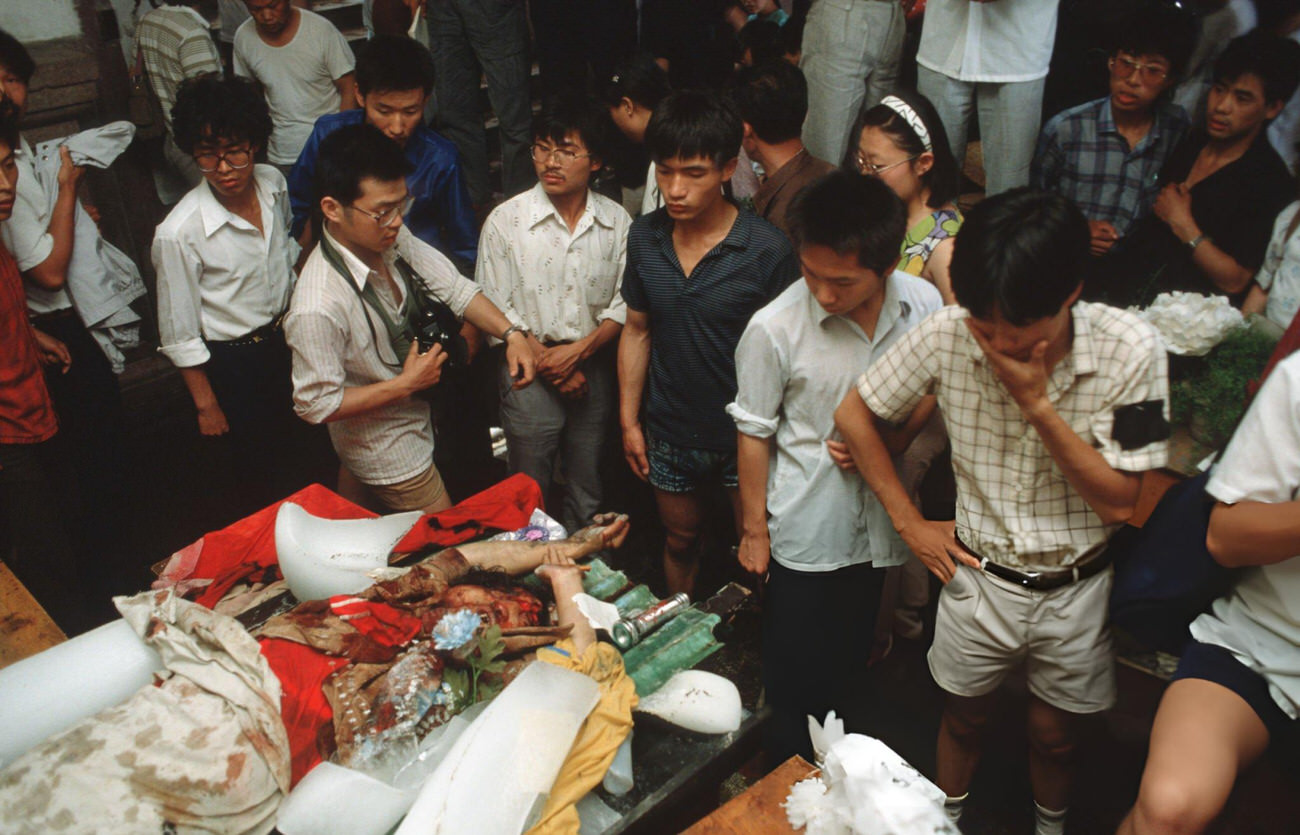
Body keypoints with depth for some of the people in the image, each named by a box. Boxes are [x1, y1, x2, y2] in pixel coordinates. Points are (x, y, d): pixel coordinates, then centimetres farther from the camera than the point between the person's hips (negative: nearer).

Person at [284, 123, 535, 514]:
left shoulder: (392, 237, -16)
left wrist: (510, 334, -21)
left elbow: (454, 287, -7)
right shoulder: (317, 308, -36)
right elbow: (315, 404, -27)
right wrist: (406, 384, -26)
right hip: (389, 454, -6)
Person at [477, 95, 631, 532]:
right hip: (530, 373, -2)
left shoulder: (617, 221, -3)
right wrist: (547, 361, -13)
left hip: (594, 369, 2)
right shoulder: (505, 220, -9)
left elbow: (624, 304, -1)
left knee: (587, 495, 18)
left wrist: (578, 351, -15)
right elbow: (494, 308, -8)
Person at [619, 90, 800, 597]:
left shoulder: (767, 250, -20)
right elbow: (637, 330, 4)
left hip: (745, 436, -4)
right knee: (680, 540, 24)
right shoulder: (644, 238, -6)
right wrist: (629, 421, 5)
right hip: (669, 435, 4)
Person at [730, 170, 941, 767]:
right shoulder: (774, 328, -20)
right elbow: (754, 432, -9)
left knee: (851, 662, 22)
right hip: (804, 532, -3)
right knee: (794, 677, 10)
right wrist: (753, 529, -3)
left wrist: (888, 439, -13)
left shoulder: (923, 304, -11)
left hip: (877, 522, 4)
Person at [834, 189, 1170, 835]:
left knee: (1052, 734, 20)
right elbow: (854, 415, -5)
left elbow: (1119, 502, -18)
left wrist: (1037, 403, -29)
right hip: (980, 574, 1)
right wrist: (908, 521, -4)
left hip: (1075, 586, 0)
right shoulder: (948, 334, -19)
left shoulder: (1130, 349, -21)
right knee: (964, 717, 21)